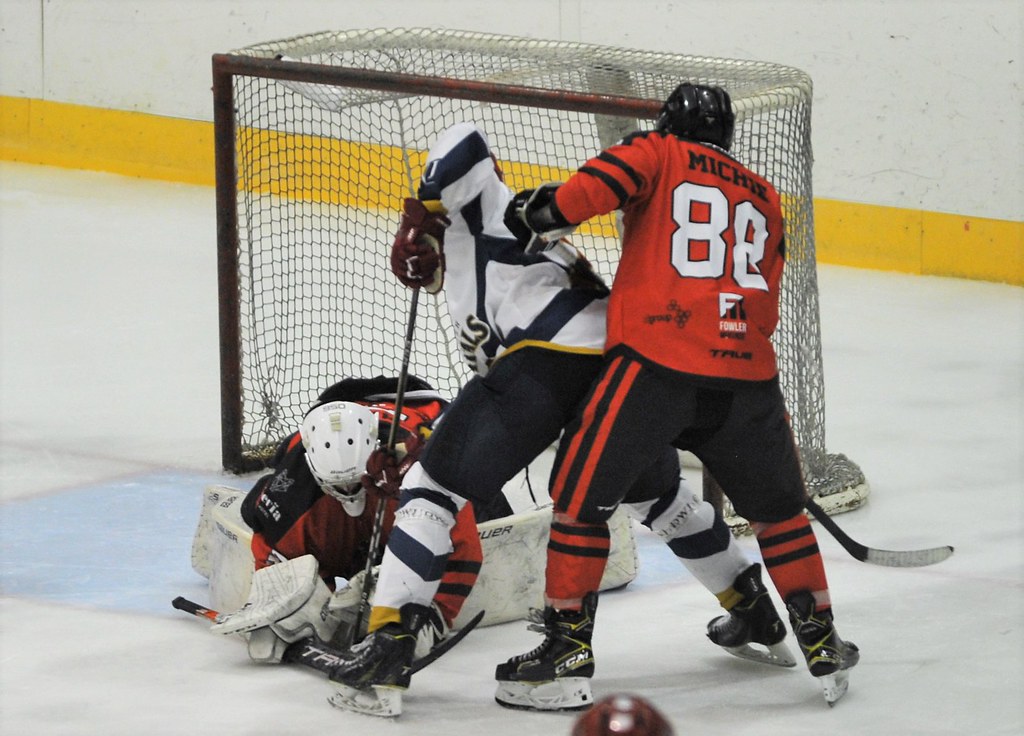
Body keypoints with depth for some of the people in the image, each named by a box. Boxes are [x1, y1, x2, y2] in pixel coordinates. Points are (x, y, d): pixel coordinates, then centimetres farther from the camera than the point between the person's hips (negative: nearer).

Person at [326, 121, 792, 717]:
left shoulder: (471, 215, 20)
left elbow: (465, 145, 0)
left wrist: (421, 213, 10)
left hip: (554, 353, -8)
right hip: (627, 350, 8)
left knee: (437, 485, 0)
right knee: (659, 494, 33)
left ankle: (388, 645, -10)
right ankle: (754, 609, 45)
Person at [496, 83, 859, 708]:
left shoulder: (659, 153, 11)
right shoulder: (764, 199, 24)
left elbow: (603, 182, -10)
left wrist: (546, 216, 4)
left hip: (655, 360, -4)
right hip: (748, 370, 4)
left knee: (580, 494, 8)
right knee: (777, 508, 23)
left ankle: (569, 652, 6)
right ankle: (821, 645, 26)